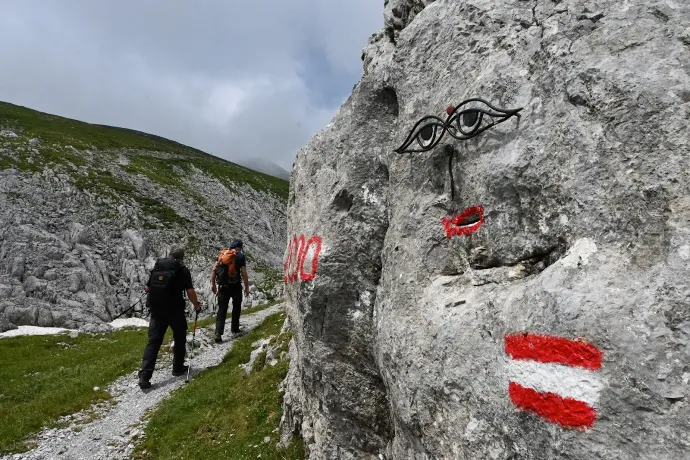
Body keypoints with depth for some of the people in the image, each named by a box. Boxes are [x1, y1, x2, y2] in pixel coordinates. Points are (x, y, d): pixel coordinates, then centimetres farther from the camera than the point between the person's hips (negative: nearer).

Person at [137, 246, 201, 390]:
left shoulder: (156, 267, 7)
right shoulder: (183, 270, -6)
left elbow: (147, 288, 11)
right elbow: (190, 291, -12)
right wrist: (196, 305, 4)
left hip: (156, 310, 4)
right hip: (175, 311, -4)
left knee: (153, 342, 5)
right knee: (180, 338, 16)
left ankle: (144, 376, -4)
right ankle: (178, 368, 25)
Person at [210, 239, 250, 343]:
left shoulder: (222, 254, 5)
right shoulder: (240, 256, -5)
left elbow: (213, 269, 1)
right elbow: (244, 273, -10)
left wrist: (213, 284, 7)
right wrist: (246, 287, -1)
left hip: (223, 286, 2)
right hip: (235, 286, -2)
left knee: (222, 309, 3)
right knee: (236, 307, 20)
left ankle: (218, 333, -8)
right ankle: (234, 328, 30)